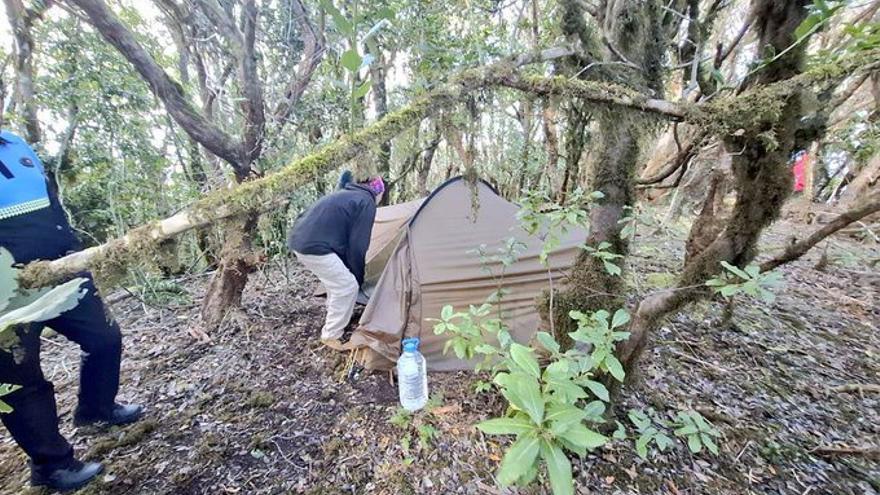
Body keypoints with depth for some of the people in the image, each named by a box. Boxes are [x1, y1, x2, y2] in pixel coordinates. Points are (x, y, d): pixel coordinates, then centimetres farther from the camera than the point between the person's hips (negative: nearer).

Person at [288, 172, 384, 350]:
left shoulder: (344, 194, 24)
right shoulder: (367, 203, -3)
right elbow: (358, 245, -5)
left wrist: (350, 271, 32)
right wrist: (358, 277, 8)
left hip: (298, 240, 10)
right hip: (315, 247, -10)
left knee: (337, 280, 26)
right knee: (347, 287, 0)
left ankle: (335, 319, 42)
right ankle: (331, 336, 13)